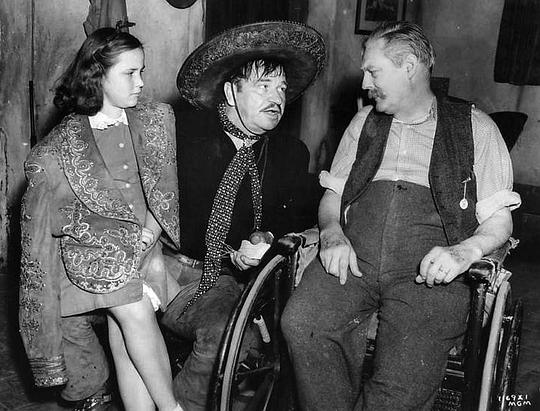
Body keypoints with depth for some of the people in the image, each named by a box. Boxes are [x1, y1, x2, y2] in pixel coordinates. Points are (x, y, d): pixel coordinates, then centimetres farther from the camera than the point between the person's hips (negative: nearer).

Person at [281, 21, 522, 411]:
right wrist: (332, 232, -1)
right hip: (354, 256, 3)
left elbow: (499, 218, 8)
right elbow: (332, 194, 22)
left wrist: (466, 250, -13)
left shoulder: (476, 127, 11)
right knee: (301, 322, -27)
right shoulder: (364, 122, 22)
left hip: (429, 270, -3)